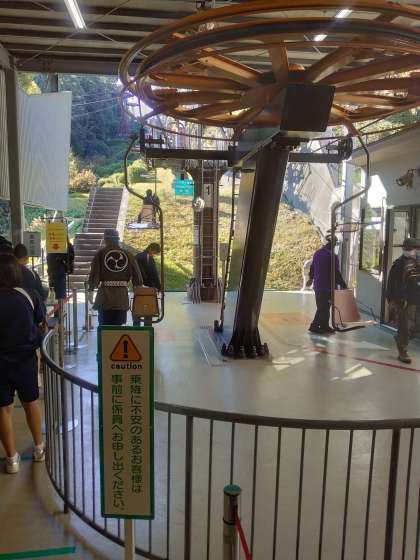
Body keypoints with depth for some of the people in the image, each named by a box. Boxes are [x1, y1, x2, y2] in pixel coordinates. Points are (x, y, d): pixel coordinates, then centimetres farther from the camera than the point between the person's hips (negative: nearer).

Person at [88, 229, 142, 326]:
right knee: (119, 327, 13)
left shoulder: (100, 253, -4)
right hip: (122, 297, 2)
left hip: (105, 296, -2)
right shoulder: (127, 255, 3)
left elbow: (94, 273, -9)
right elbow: (136, 275, 2)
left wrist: (91, 290, -1)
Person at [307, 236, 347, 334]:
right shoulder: (332, 256, -18)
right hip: (328, 286, -8)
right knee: (324, 307, 0)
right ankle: (315, 326, 2)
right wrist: (343, 284, -11)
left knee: (321, 307, 15)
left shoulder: (317, 253, 8)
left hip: (317, 285, 8)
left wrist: (311, 278, 35)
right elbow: (336, 273, -18)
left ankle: (324, 327, 22)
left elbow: (312, 267, 20)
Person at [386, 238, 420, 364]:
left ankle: (399, 338, 39)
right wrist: (391, 300, -10)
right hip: (402, 301, -6)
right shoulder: (398, 264, -8)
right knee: (404, 327, 0)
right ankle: (402, 352, 14)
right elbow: (391, 283, -8)